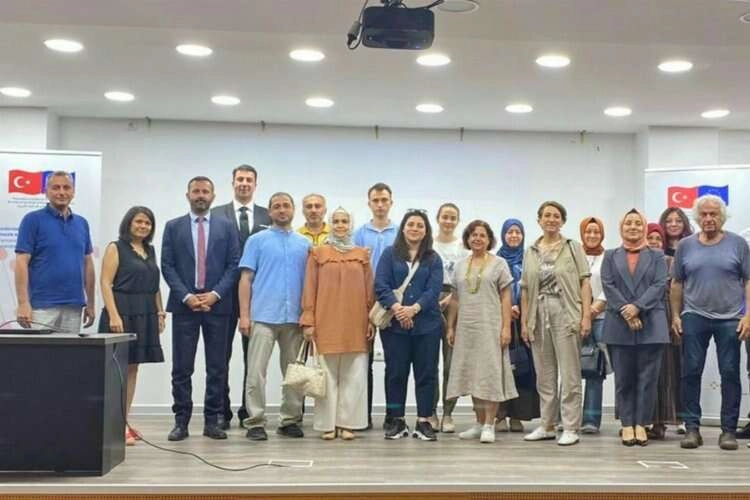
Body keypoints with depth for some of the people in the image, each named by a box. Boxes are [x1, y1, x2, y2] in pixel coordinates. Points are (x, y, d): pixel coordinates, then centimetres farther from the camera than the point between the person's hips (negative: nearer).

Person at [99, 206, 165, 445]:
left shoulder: (150, 250, 16)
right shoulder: (115, 248, -3)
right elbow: (106, 283, -10)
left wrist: (160, 312, 10)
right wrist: (113, 315, -19)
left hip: (145, 315, 7)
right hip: (122, 311, -6)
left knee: (132, 367, 8)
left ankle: (125, 421, 14)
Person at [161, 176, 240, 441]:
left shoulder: (226, 226, 8)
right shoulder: (173, 227, 8)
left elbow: (234, 265, 2)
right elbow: (167, 266, 2)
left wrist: (214, 294, -10)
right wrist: (186, 296, -10)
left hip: (217, 304, 0)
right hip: (184, 305, 0)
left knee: (217, 367, 3)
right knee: (182, 367, 1)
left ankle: (212, 420, 11)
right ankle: (181, 421, 8)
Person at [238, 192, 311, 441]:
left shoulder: (304, 243, 12)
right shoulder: (257, 240, 5)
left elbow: (310, 281, 12)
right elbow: (246, 279, 1)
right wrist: (244, 315, -8)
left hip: (295, 318, 3)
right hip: (263, 317, -3)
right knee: (256, 371, -5)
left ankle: (290, 420, 17)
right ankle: (255, 422, 1)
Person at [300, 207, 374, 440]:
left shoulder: (362, 254, 10)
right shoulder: (318, 253, 4)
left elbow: (369, 290, 10)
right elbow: (309, 288, 2)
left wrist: (371, 320, 4)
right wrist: (308, 320, -5)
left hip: (355, 322, 2)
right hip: (326, 322, -2)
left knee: (353, 375, 2)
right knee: (327, 374, 1)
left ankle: (346, 423, 10)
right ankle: (328, 424, 8)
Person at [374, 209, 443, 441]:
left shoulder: (433, 259, 9)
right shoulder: (390, 254, 7)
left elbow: (434, 290, -3)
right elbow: (380, 285, -4)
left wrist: (414, 309, -18)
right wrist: (396, 307, -18)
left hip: (426, 324, 1)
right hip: (395, 324, -1)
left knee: (426, 373, 2)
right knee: (395, 373, 4)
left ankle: (423, 422, 9)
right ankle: (398, 421, 14)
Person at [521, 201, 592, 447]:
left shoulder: (573, 248, 1)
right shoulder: (530, 252, 10)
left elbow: (585, 283, -3)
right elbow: (525, 290, 10)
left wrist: (586, 315, -11)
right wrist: (524, 322, 6)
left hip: (566, 315, -4)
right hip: (539, 317, 4)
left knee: (569, 375, -2)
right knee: (544, 375, 11)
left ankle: (570, 428, 5)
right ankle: (546, 426, 20)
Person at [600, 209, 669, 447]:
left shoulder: (657, 256, 12)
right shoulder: (611, 256, 14)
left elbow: (660, 285, -1)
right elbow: (608, 286, 1)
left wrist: (637, 307, -15)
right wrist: (625, 312, -13)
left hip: (651, 324, -1)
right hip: (619, 325, 1)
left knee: (647, 378, -1)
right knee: (623, 378, 3)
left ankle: (641, 424, 7)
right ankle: (627, 424, 9)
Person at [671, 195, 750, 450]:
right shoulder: (685, 245, 7)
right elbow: (677, 283, 11)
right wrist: (675, 315, 6)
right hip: (694, 317, 1)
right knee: (691, 372, 1)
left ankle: (729, 429, 11)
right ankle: (692, 427, 9)